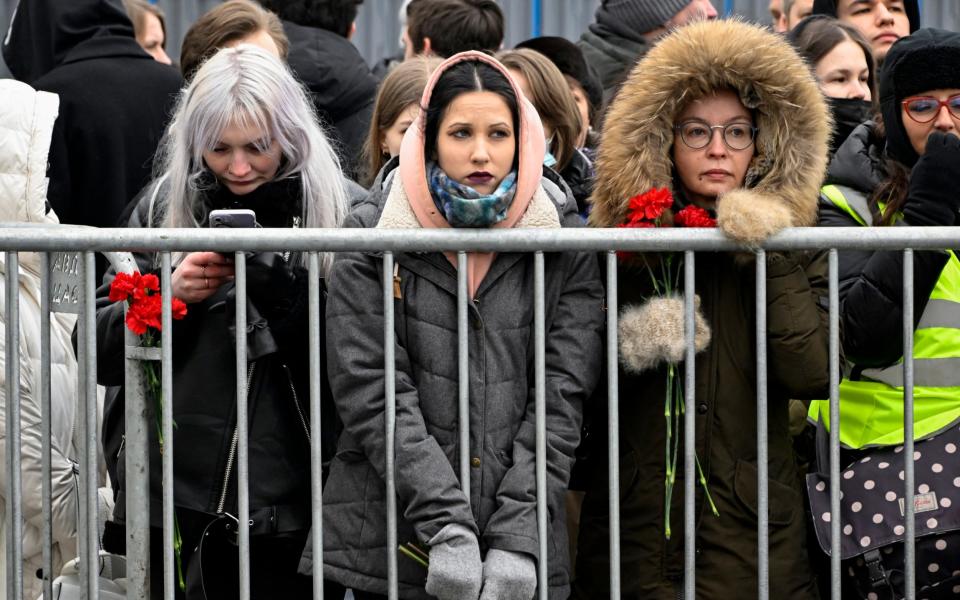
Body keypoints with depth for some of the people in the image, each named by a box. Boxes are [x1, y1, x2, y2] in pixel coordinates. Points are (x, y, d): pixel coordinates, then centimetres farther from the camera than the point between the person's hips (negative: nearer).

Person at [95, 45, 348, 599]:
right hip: (178, 501, 3)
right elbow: (100, 354, 8)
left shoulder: (340, 213, -3)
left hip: (292, 507, -3)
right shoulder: (162, 208, 6)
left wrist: (276, 282, -20)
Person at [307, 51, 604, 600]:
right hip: (392, 539, -1)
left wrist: (518, 537, -13)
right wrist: (446, 528, -16)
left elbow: (562, 392, -3)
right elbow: (371, 389, -8)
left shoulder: (560, 238, 2)